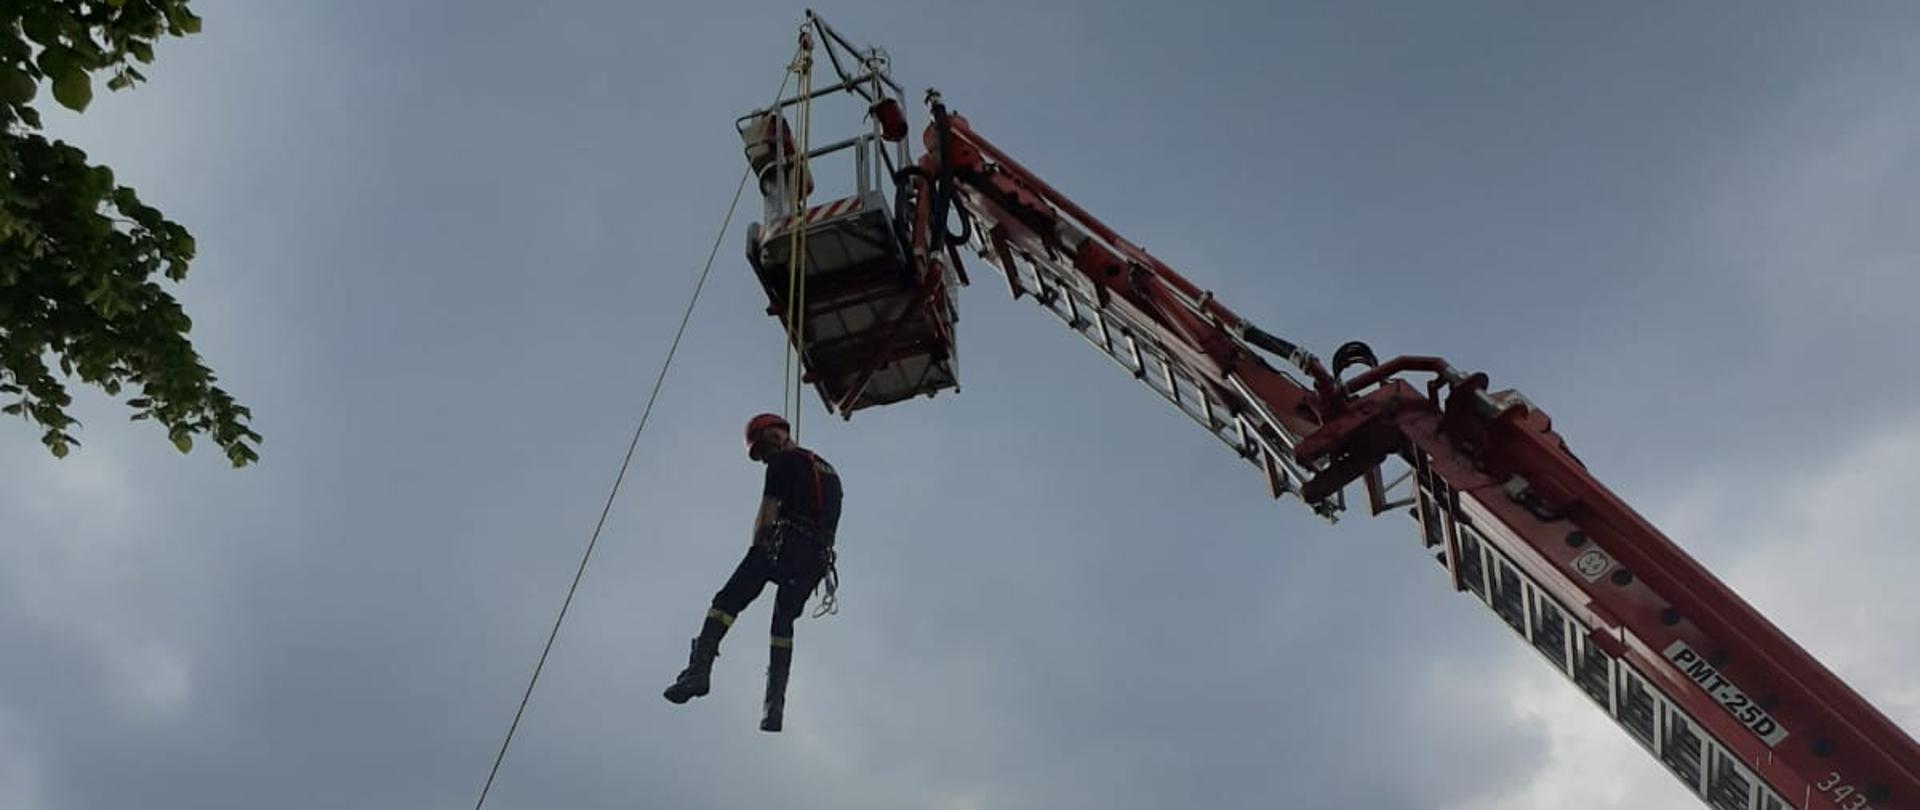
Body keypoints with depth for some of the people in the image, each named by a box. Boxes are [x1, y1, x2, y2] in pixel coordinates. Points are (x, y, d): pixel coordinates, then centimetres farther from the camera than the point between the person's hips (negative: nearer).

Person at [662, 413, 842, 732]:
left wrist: (757, 549, 11)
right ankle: (775, 704, 1)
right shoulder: (829, 470, 29)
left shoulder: (784, 463, 5)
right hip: (817, 557, 7)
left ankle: (699, 669, -22)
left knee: (727, 601, -4)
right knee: (784, 622, 11)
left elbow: (766, 516, 1)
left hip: (786, 543, -6)